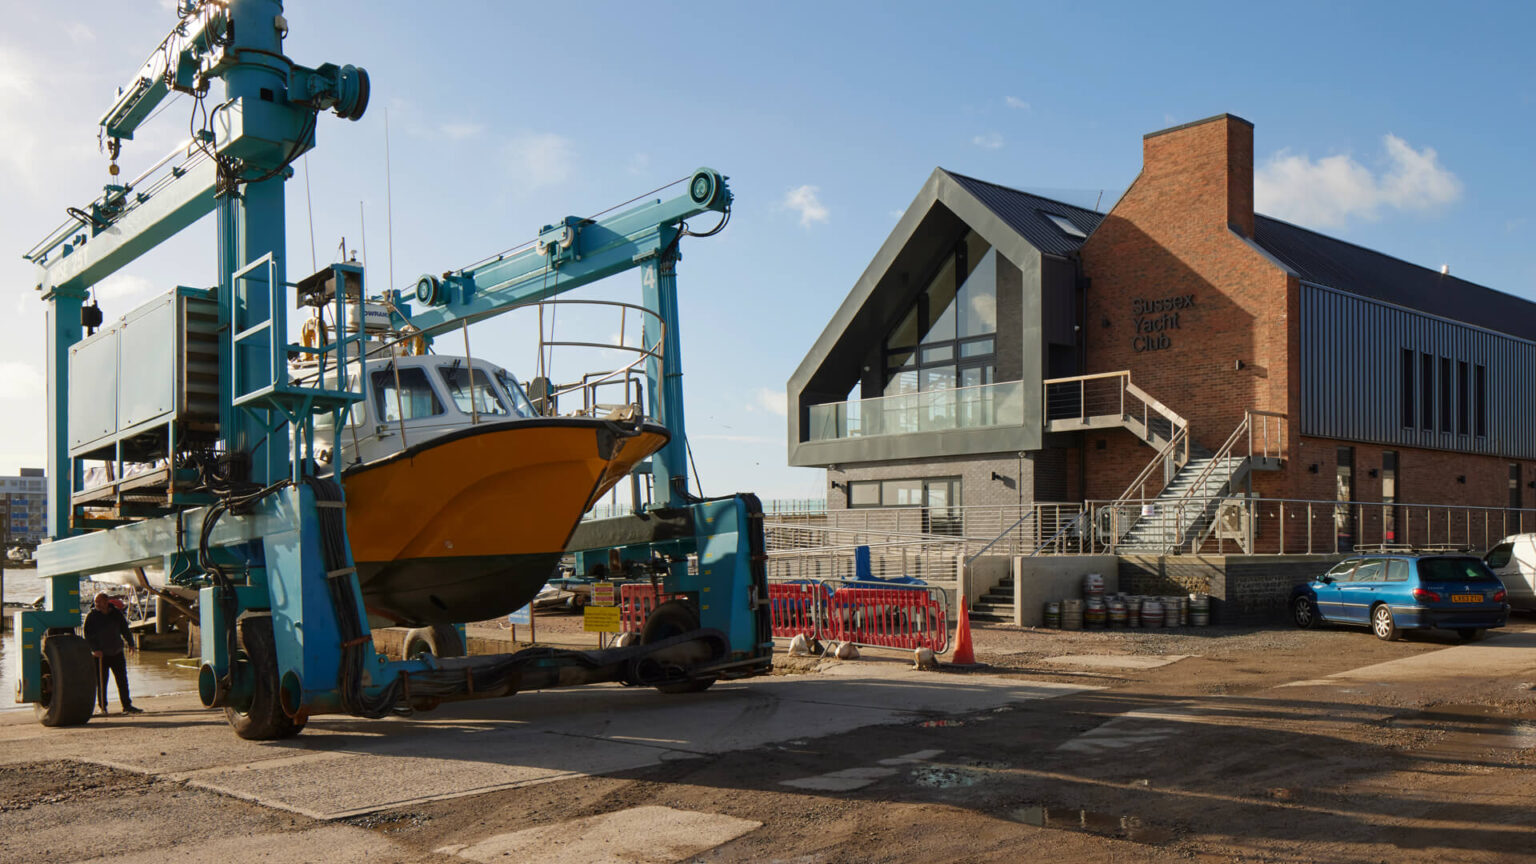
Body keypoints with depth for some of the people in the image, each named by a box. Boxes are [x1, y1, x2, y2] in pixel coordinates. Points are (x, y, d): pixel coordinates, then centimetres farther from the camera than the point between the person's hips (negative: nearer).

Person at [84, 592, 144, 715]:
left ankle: (127, 706, 8)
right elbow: (88, 635, -6)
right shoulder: (92, 616, -3)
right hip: (100, 654, -3)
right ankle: (102, 707, 13)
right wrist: (94, 649, -17)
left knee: (122, 680, 3)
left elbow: (125, 630, 15)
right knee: (101, 682, 1)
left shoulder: (117, 614, 6)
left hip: (117, 653, 3)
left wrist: (131, 644, 7)